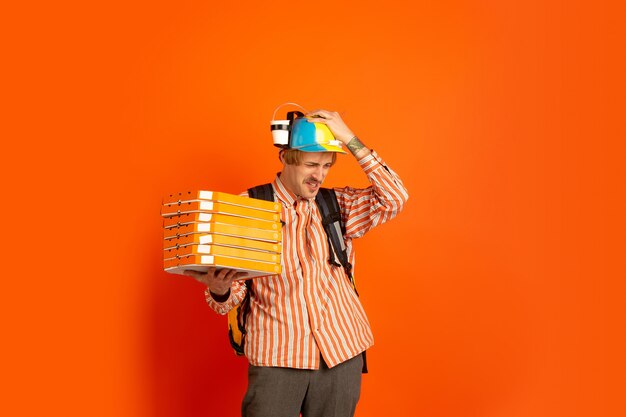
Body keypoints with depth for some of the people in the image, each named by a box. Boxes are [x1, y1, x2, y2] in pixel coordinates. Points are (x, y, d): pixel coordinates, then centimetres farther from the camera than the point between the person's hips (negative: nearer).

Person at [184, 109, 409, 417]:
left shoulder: (337, 204, 6)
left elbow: (394, 199, -10)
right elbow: (229, 300, -1)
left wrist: (350, 140, -12)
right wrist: (218, 289, -26)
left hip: (342, 353, 3)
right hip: (276, 359, -2)